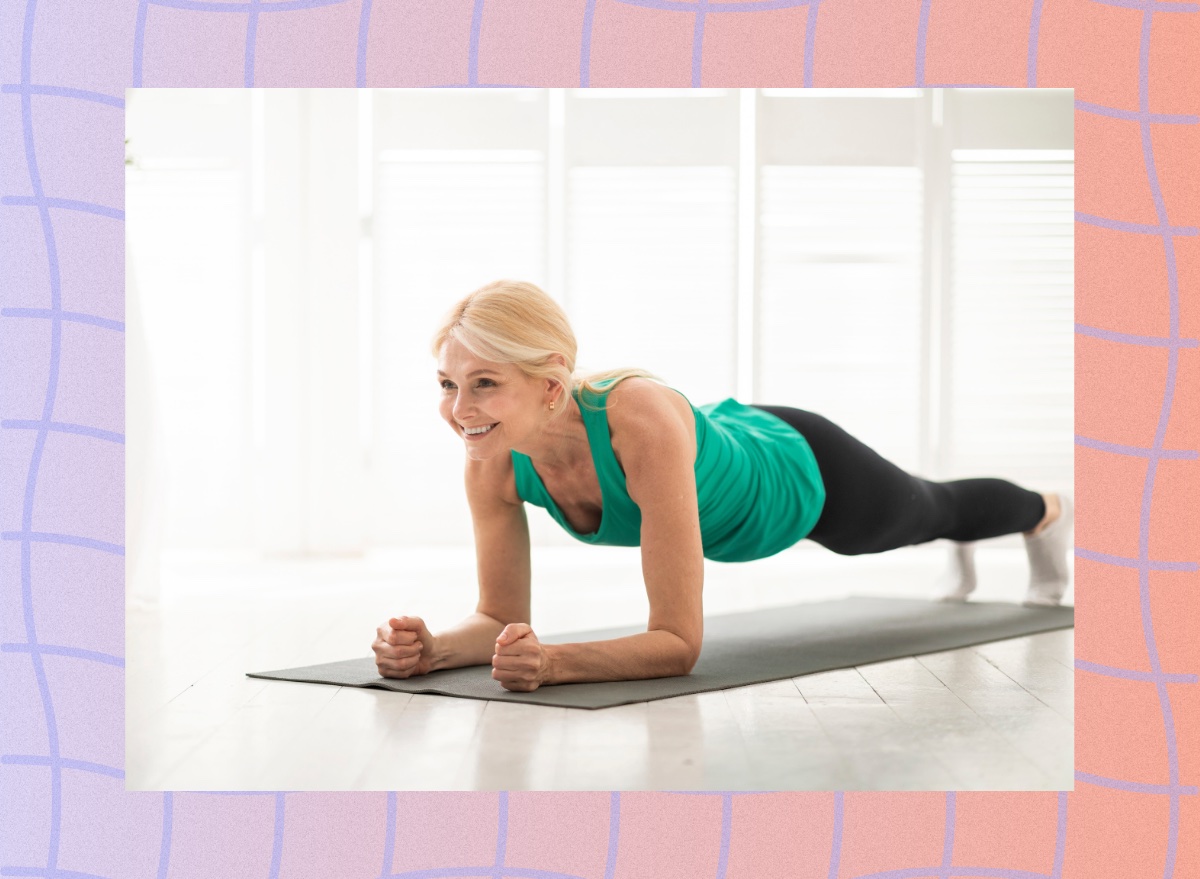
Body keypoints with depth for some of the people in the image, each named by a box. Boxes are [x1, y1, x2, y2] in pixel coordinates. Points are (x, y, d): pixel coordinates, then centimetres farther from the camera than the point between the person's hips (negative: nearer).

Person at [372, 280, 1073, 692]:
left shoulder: (641, 420, -51)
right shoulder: (494, 462, -34)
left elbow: (679, 642, -48)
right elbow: (501, 619, -22)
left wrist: (551, 662, -62)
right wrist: (433, 650, -43)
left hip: (805, 475, -4)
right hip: (733, 446, 4)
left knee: (930, 508, 32)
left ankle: (1046, 509, 67)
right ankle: (959, 549, 75)